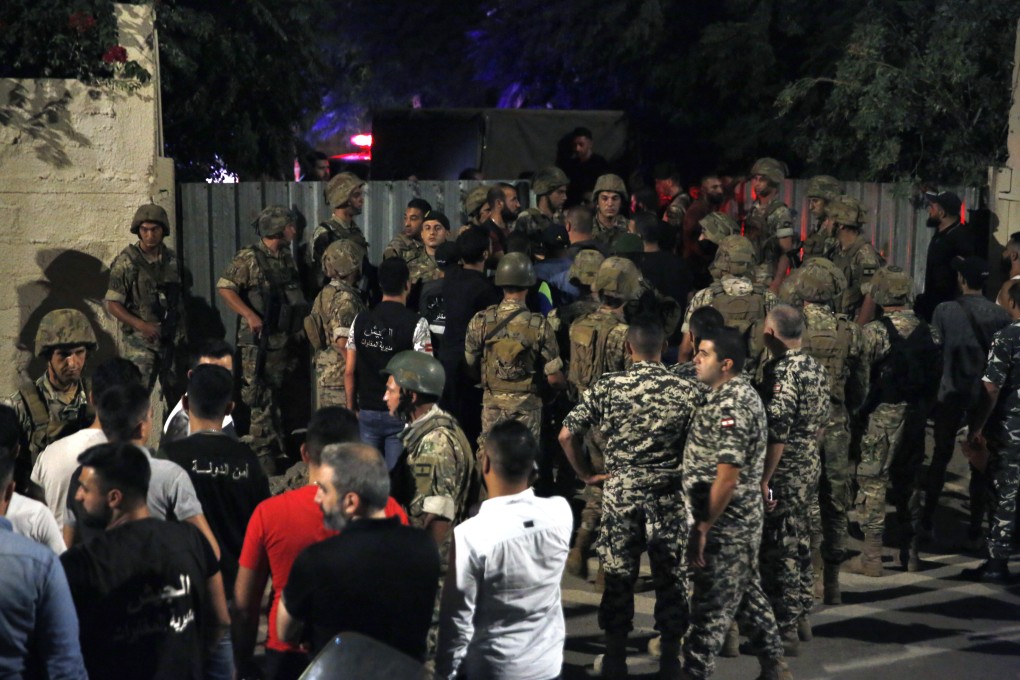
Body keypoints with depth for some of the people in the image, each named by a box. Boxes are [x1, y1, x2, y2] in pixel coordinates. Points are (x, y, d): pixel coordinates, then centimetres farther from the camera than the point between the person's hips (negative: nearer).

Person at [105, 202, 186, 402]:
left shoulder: (173, 260, 6)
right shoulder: (126, 262, -8)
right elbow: (113, 305, -10)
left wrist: (183, 332, 12)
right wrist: (142, 325, -22)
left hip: (172, 340, 5)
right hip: (139, 341, -5)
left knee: (176, 397, 11)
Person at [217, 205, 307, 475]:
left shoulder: (287, 259, 14)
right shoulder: (248, 258, -9)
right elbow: (224, 287, -15)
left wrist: (300, 325, 15)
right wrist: (249, 315, -22)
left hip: (284, 340, 7)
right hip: (259, 343, -7)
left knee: (276, 400, 14)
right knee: (261, 402, -6)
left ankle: (279, 455, 22)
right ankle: (263, 457, -2)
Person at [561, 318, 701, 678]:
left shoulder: (606, 387, -4)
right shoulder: (687, 390, -5)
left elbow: (566, 435, -4)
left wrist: (586, 474, 6)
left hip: (619, 492, 1)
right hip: (670, 496, 0)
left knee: (618, 576, 10)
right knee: (671, 577, 10)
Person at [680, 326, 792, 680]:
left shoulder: (731, 406, -22)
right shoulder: (737, 393, 10)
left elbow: (727, 478, -26)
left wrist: (702, 527, -20)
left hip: (725, 523, -10)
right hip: (740, 521, 10)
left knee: (710, 605, -1)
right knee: (747, 594, 19)